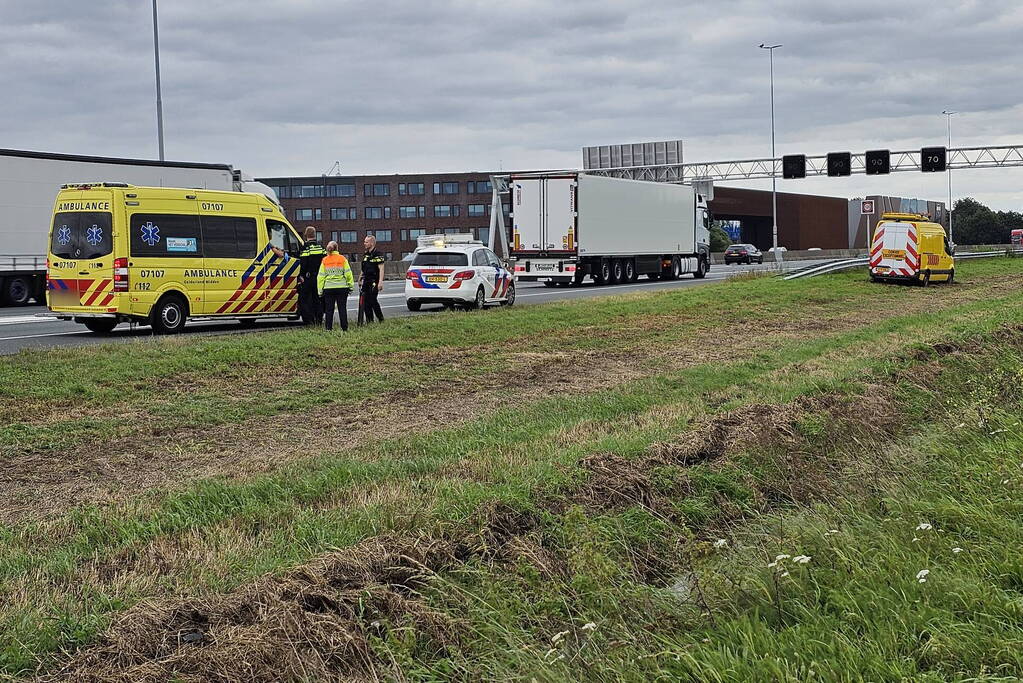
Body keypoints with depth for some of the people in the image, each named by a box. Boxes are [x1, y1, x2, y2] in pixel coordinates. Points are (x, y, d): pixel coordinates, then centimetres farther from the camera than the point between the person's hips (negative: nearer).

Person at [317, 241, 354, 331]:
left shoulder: (324, 260, 2)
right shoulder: (342, 259, 0)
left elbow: (320, 276, 2)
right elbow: (348, 273, -1)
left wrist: (320, 290, 6)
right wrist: (351, 285, 6)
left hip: (328, 288, 1)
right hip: (341, 287, -1)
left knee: (329, 310, 5)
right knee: (342, 309, 4)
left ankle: (328, 328, 4)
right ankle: (344, 328, 4)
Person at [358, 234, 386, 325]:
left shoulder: (377, 254, -8)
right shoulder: (365, 255, 17)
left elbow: (381, 269, -13)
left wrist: (380, 282, -21)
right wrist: (360, 279, 22)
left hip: (374, 282, -8)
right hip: (365, 281, 8)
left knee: (373, 301, -10)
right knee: (366, 302, 4)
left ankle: (381, 320, 3)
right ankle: (369, 321, 10)